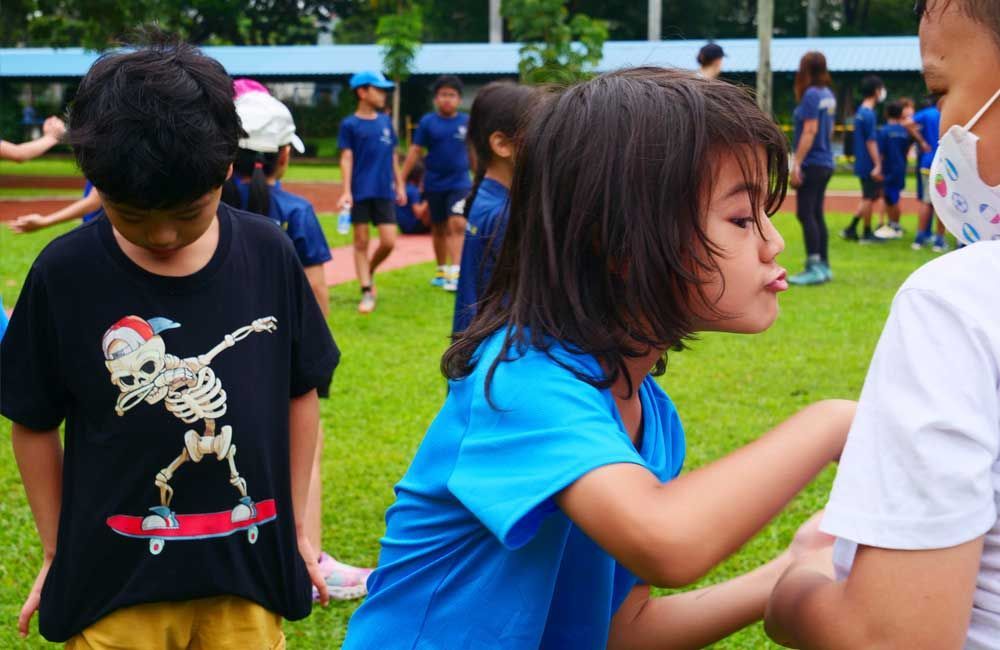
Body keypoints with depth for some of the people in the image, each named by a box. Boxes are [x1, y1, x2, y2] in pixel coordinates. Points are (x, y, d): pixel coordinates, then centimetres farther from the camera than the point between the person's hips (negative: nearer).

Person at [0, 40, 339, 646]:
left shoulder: (269, 254, -7)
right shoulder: (65, 273, -11)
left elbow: (299, 393, 4)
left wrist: (295, 528, 8)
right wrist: (56, 555, 4)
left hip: (250, 568, 2)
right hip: (116, 574, -1)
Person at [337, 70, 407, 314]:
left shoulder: (385, 121, 11)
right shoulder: (350, 124, -2)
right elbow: (346, 159, -5)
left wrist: (400, 185, 15)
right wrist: (346, 191, -13)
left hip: (384, 192, 4)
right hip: (360, 192, -4)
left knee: (388, 242, -3)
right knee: (361, 242, 1)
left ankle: (369, 272, 23)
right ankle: (367, 292, 7)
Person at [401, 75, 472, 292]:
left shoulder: (466, 122, 0)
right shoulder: (427, 122, -2)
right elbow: (415, 151, -1)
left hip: (459, 182, -1)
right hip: (434, 183, 1)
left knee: (458, 224, -16)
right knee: (439, 228, 13)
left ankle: (455, 273, -18)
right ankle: (442, 271, 28)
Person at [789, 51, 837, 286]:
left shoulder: (811, 95, -13)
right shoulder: (828, 95, 13)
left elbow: (810, 131, -18)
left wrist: (797, 163, -19)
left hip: (811, 163, -9)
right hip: (825, 162, 9)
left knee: (805, 214, -8)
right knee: (817, 215, 13)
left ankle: (814, 268, -11)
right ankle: (823, 266, 16)